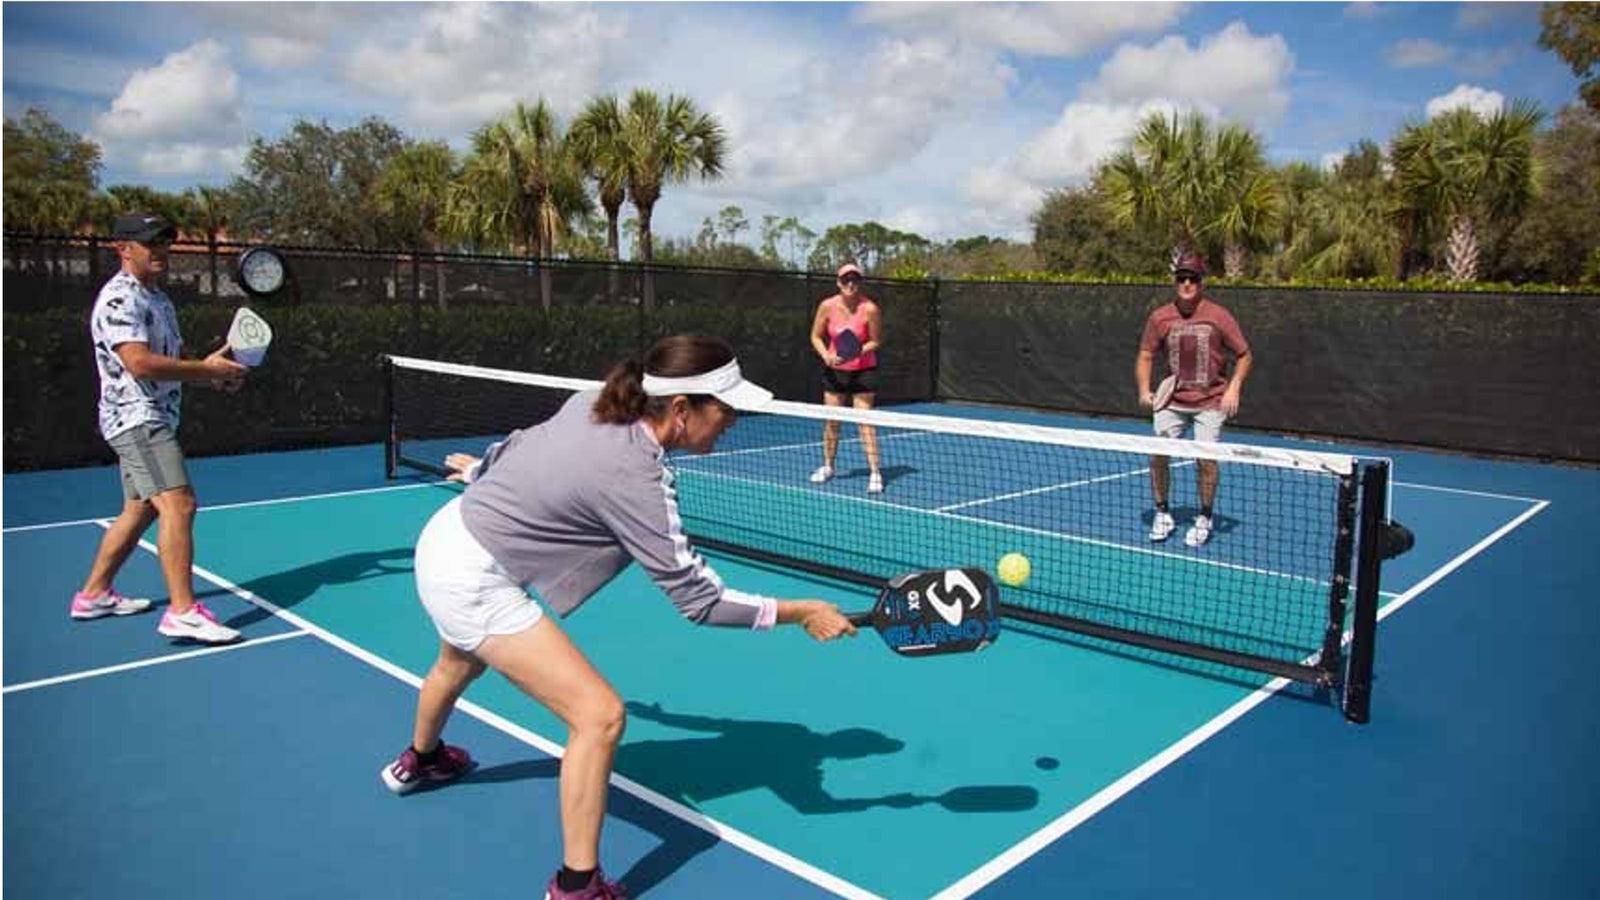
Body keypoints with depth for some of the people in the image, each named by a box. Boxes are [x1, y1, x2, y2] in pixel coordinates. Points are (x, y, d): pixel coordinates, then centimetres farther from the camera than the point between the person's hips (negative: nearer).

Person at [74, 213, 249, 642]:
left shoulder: (159, 299, 17)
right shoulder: (119, 298, -14)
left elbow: (171, 360, 22)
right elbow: (140, 363, -25)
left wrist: (209, 366, 2)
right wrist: (208, 370, -21)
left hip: (153, 420, 11)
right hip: (136, 417, -11)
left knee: (141, 508, 18)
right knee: (179, 503, -20)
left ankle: (94, 594, 31)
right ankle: (183, 612, -22)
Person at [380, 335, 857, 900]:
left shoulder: (595, 404, -8)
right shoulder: (633, 477, -31)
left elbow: (522, 444, 11)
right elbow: (697, 597, -27)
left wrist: (480, 470, 31)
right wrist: (799, 614, -20)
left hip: (446, 534, 10)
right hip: (474, 582, -10)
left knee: (460, 665, 38)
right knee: (599, 716, -13)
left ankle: (419, 761, 70)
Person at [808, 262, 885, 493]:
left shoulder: (870, 309, -17)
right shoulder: (827, 306, -9)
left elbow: (876, 341, -7)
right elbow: (816, 336, 2)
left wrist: (858, 351, -25)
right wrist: (826, 355, -16)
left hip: (863, 371, -3)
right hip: (834, 370, 3)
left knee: (865, 421, -8)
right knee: (831, 420, 10)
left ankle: (875, 473, -3)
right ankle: (827, 466, 29)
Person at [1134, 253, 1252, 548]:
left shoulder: (1219, 317, -7)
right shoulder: (1160, 318, -2)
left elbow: (1244, 356, 2)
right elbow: (1145, 356, 7)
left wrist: (1233, 388, -12)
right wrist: (1144, 390, -8)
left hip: (1210, 402, -2)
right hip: (1171, 400, 2)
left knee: (1206, 458, -6)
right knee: (1157, 454, -4)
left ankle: (1204, 519, 15)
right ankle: (1162, 513, 17)